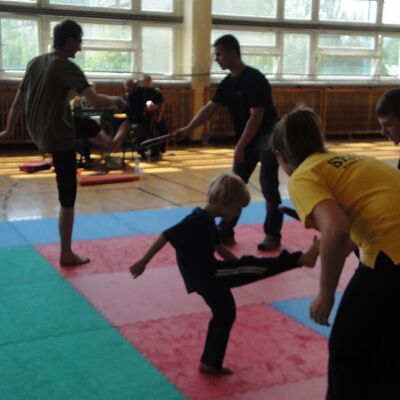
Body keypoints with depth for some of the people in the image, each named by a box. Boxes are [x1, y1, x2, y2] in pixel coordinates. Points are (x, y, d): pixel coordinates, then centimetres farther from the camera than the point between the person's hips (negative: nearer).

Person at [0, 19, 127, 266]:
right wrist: (116, 101, -6)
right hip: (59, 137, -8)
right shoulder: (67, 67, -16)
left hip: (37, 133, 8)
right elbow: (96, 101, -26)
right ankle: (67, 253, 8)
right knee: (68, 198, 1)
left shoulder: (35, 62, 6)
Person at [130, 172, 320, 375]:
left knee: (225, 313, 20)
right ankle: (301, 259, -19)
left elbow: (218, 246, 24)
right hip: (204, 275, -10)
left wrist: (241, 264, 24)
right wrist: (143, 262, -20)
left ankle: (211, 364, 31)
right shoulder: (197, 220, -20)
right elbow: (166, 236, -22)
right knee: (257, 267, -15)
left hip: (209, 274, 10)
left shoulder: (208, 221, 10)